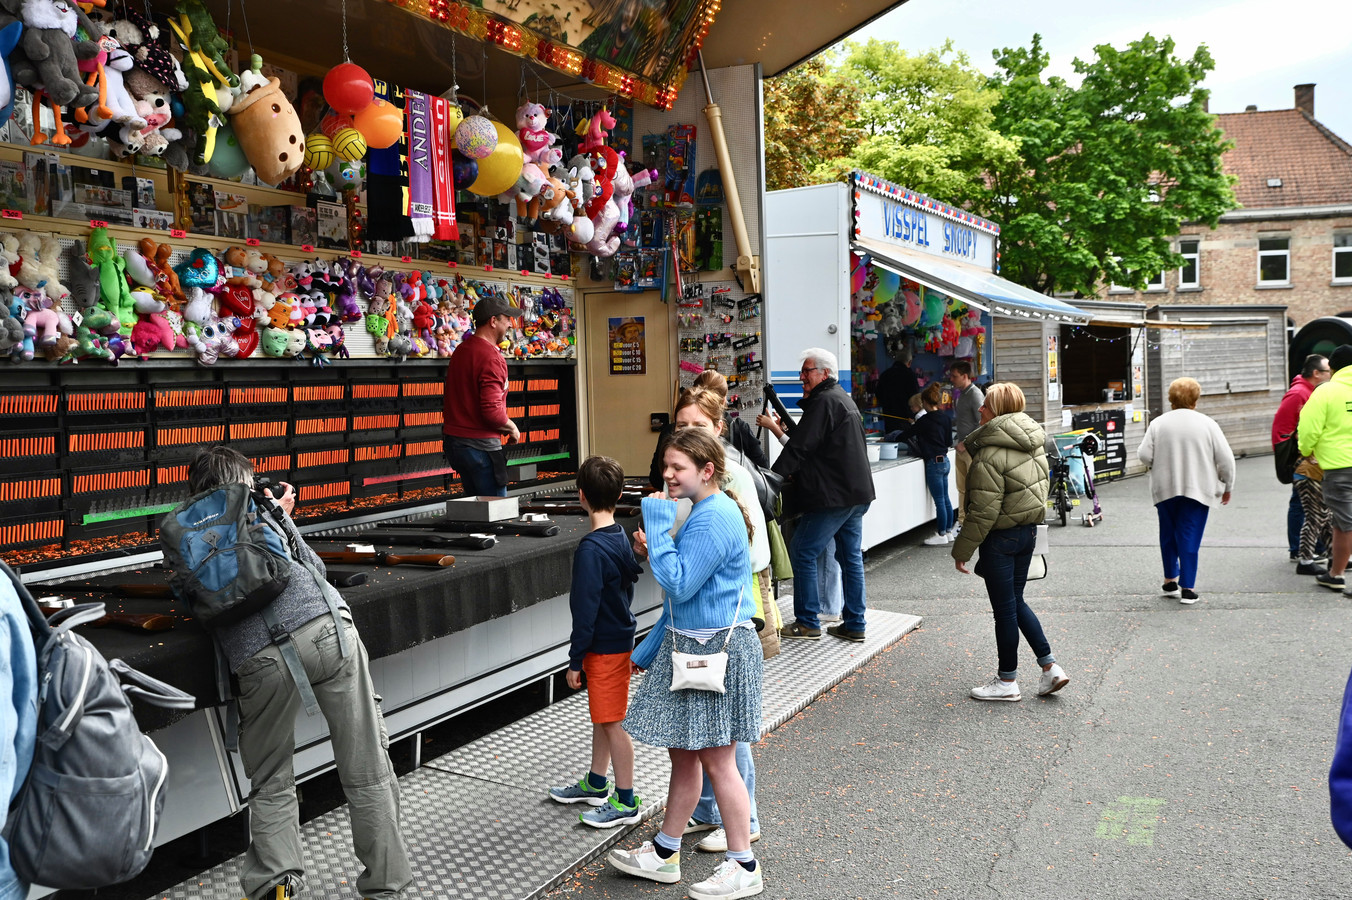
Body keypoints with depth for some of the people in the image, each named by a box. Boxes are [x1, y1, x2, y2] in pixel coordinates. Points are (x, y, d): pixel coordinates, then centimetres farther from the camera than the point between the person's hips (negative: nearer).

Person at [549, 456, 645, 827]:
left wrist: (575, 660, -13)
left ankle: (626, 802, 12)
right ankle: (596, 784, 35)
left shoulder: (591, 549, -25)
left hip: (605, 647, -9)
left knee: (613, 723, 1)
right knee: (602, 716, 20)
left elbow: (585, 611, -23)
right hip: (619, 637, 9)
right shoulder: (620, 537, 3)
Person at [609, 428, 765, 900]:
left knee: (716, 758, 0)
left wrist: (658, 524, -19)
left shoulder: (714, 519, -19)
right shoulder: (702, 513, 13)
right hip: (689, 646, 10)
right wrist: (647, 651, 22)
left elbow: (679, 585, -24)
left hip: (717, 649, -10)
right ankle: (664, 853, 30)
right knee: (682, 752, 17)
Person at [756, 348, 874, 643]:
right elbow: (806, 444, 20)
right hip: (857, 493, 10)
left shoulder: (823, 402, -14)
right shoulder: (842, 398, 19)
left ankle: (808, 623, 3)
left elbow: (799, 448, -17)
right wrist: (778, 429, 17)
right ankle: (854, 624, 17)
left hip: (833, 496, -10)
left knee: (802, 553, -2)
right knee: (851, 557, 12)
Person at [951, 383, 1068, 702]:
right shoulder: (1033, 443, 6)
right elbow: (1041, 486, 15)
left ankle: (1007, 682, 16)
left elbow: (984, 511, -21)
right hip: (1029, 531, 8)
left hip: (1001, 537, -8)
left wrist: (962, 549, -13)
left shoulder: (991, 454, -21)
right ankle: (1050, 667, 18)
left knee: (1005, 608, 4)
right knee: (1016, 601, 20)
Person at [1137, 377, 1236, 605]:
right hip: (1197, 489, -1)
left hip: (1164, 489, 1)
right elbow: (1225, 459, -3)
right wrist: (1227, 486, 9)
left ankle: (1170, 580, 22)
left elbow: (1143, 455, -7)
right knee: (1190, 538, 1)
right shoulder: (1207, 424, -2)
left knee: (1168, 534, 17)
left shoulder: (1158, 423, 0)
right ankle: (1188, 588, 0)